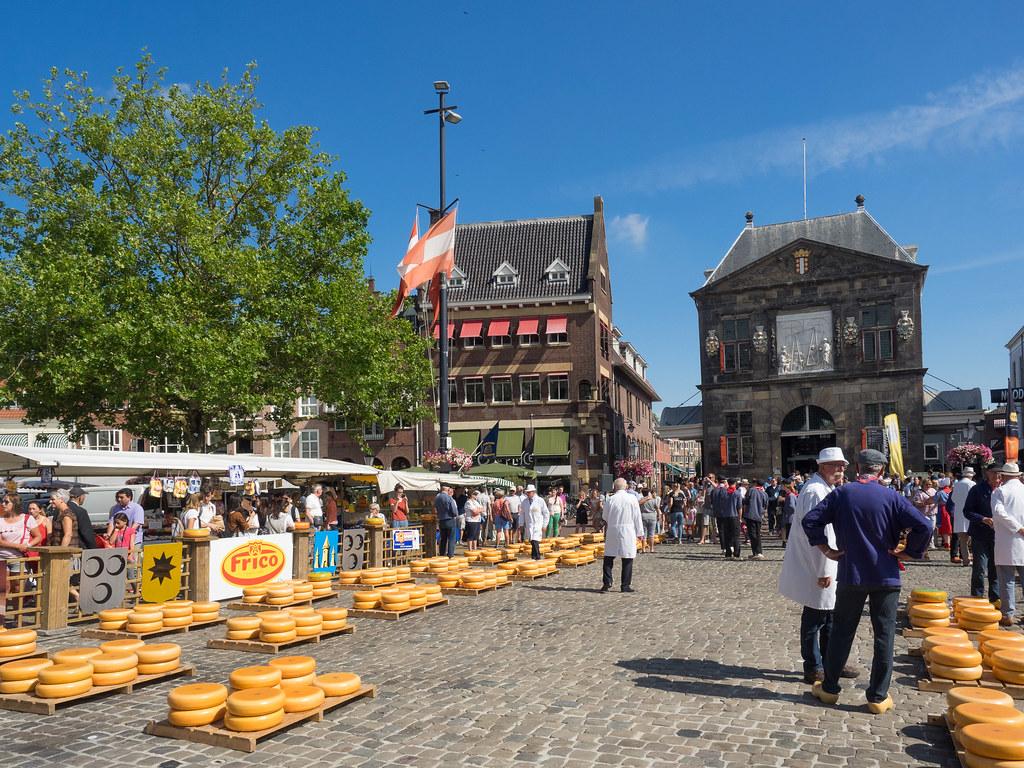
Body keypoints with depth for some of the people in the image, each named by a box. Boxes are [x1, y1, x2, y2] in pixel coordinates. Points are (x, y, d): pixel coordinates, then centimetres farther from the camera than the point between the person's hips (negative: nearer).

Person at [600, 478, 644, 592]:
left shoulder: (611, 499, -3)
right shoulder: (632, 498, -3)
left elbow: (605, 517, 8)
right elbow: (637, 517, 0)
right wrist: (639, 532, 6)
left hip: (612, 531, 1)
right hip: (628, 532, -1)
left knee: (608, 557, 11)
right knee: (627, 559, 4)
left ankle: (607, 582, 3)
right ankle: (626, 585, 6)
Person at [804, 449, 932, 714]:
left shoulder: (841, 494, -2)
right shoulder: (891, 497, -7)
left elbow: (809, 520, -6)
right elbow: (924, 526, -16)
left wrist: (826, 549, 2)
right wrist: (909, 552, -3)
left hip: (850, 575, 1)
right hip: (886, 576, -1)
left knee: (842, 632, 12)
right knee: (884, 635, 8)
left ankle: (829, 688, 21)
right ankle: (878, 697, 13)